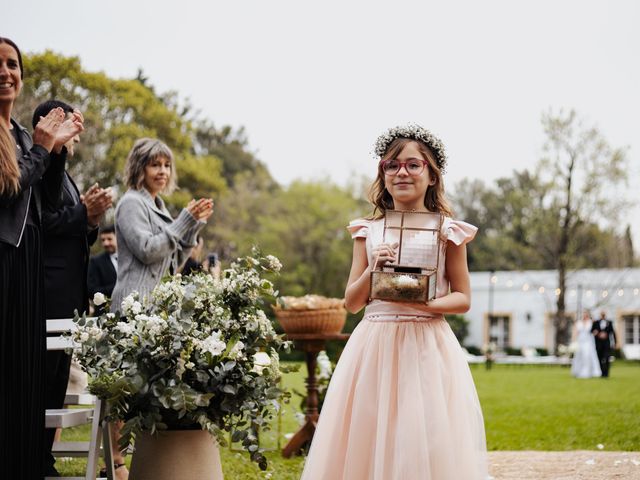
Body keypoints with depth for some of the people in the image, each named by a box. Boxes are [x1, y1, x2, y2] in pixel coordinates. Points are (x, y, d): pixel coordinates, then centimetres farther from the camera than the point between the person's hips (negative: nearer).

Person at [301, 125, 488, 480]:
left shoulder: (447, 231, 2)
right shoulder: (369, 231, 8)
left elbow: (463, 299, 3)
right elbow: (352, 302, 8)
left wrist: (424, 304, -15)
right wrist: (372, 270, -10)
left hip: (428, 346, -2)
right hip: (375, 346, 2)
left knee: (428, 445, -4)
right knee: (368, 444, 1)